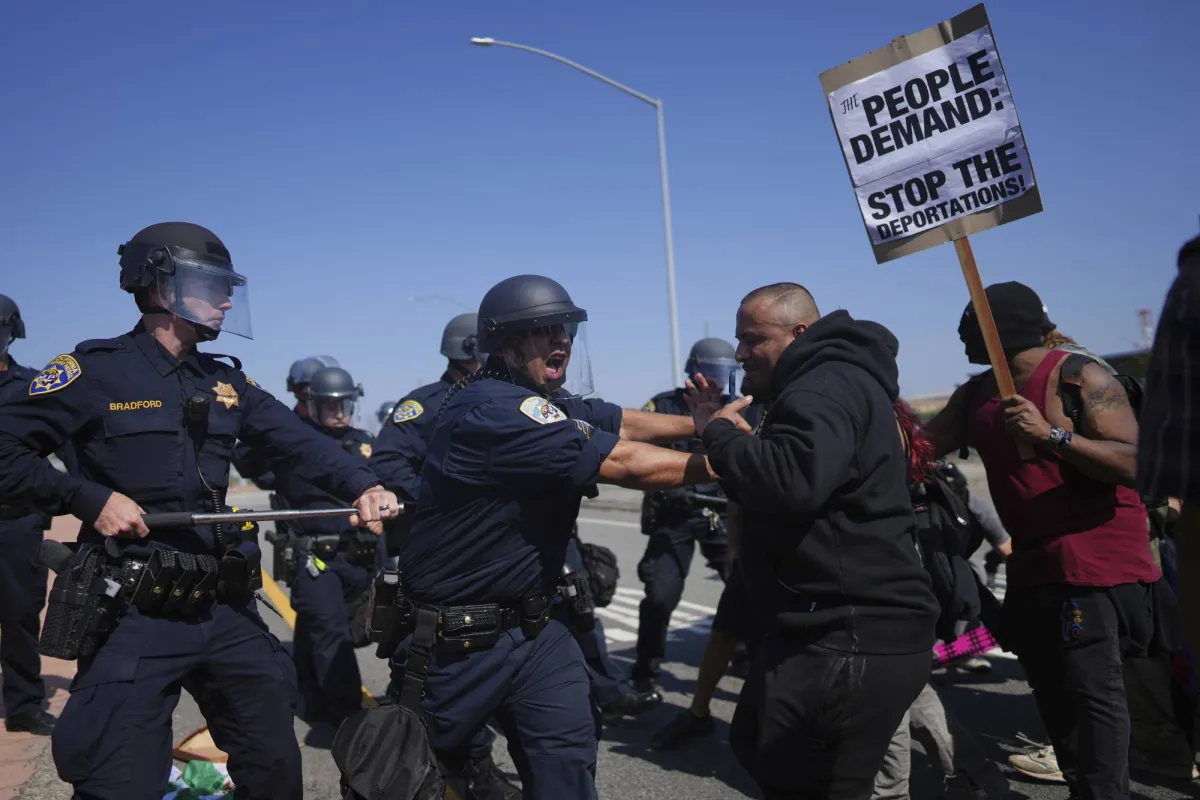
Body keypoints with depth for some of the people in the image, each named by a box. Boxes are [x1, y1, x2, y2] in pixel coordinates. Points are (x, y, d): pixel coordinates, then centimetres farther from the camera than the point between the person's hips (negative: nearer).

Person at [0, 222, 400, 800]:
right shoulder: (95, 370, -8)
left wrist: (362, 486, -18)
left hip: (224, 608, 6)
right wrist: (90, 498, -16)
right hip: (134, 616, -6)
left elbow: (303, 443, -1)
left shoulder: (226, 383, 9)